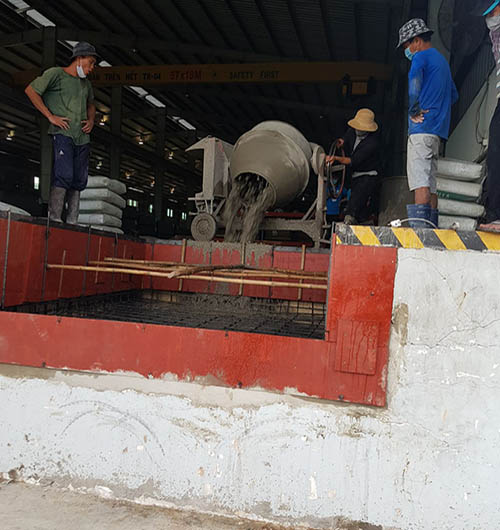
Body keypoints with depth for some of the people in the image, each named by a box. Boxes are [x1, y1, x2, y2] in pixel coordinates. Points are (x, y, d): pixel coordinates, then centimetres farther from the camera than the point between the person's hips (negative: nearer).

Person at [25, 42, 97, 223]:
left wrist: (91, 120, 18)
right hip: (62, 133, -7)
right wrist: (50, 116, -8)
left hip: (82, 137, 7)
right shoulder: (56, 74, 3)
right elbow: (30, 90, -3)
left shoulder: (86, 84, 23)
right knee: (64, 175, -19)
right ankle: (54, 219, -17)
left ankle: (72, 222, 4)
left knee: (79, 180, 1)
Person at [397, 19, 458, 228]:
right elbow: (454, 95, 33)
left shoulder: (421, 57, -2)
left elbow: (414, 82, -22)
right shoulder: (442, 60, 27)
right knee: (430, 180, 9)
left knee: (419, 179, -16)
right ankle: (431, 227, 9)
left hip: (423, 126, -9)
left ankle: (419, 227, -23)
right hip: (438, 128, 9)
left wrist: (414, 111, -15)